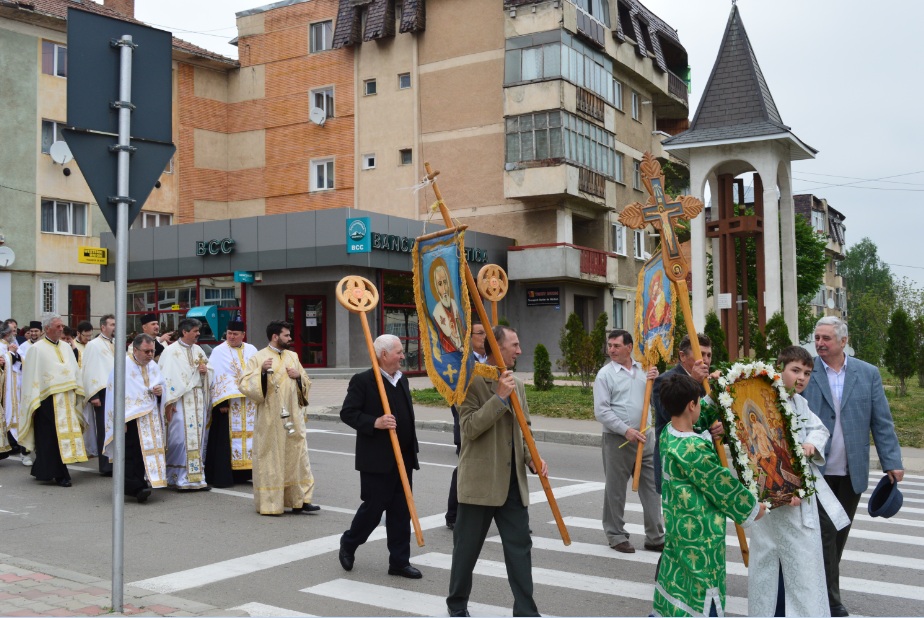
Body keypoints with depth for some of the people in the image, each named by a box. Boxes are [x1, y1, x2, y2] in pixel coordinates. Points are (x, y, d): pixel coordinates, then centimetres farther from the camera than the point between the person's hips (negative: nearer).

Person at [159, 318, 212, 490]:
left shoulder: (198, 350, 14)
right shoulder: (171, 351, -5)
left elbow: (207, 371, 26)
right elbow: (166, 377, -10)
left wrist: (205, 370, 1)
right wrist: (169, 403, -15)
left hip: (198, 400, 6)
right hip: (180, 400, -6)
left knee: (198, 436, 5)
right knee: (180, 437, -8)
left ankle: (196, 476, 10)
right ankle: (179, 478, 2)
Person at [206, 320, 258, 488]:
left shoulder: (251, 350, 12)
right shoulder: (219, 352, 0)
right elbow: (216, 377, -7)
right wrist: (221, 403, -15)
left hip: (250, 403, 4)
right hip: (228, 402, -4)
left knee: (249, 435, 5)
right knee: (226, 437, -4)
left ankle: (245, 473, 12)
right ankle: (222, 476, 1)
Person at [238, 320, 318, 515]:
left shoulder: (293, 356, 12)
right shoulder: (258, 358, -4)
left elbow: (306, 383, 19)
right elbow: (244, 385, -12)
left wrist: (298, 376, -2)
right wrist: (261, 371, -25)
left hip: (292, 417, 5)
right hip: (269, 419, -5)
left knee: (297, 455, 5)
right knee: (270, 458, -1)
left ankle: (299, 500, 11)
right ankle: (269, 503, 8)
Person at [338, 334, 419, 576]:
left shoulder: (402, 380, 14)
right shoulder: (362, 381, -10)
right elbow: (347, 413, -13)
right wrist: (375, 422, -25)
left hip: (403, 459, 7)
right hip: (377, 460, -7)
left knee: (401, 511, 8)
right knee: (373, 507, 3)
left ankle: (399, 561, 17)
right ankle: (348, 543, 29)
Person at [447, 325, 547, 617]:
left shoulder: (517, 384, 12)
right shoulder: (473, 381, -10)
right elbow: (469, 428, -19)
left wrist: (532, 459, 1)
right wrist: (500, 398, -23)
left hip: (513, 483, 6)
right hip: (480, 483, -6)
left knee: (520, 546, 5)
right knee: (467, 548, 9)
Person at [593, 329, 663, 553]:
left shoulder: (643, 369, 11)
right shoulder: (605, 374, -5)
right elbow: (601, 411, -11)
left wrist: (656, 381, -2)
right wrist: (626, 430, -18)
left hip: (645, 436, 5)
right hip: (618, 439, -5)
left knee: (651, 487, 6)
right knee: (616, 490, 4)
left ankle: (655, 537, 16)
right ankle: (616, 536, 17)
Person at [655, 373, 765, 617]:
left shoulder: (668, 434, -2)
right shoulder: (694, 450, -28)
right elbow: (721, 484, -16)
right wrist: (752, 507, -2)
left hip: (677, 523, 9)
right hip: (700, 531, -9)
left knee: (676, 583, 21)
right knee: (703, 588, 4)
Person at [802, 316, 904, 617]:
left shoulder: (868, 374, 3)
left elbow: (882, 421, 2)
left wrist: (892, 462, -4)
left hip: (852, 471, 3)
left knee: (840, 533, 13)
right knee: (825, 533, -1)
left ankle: (820, 585, 29)